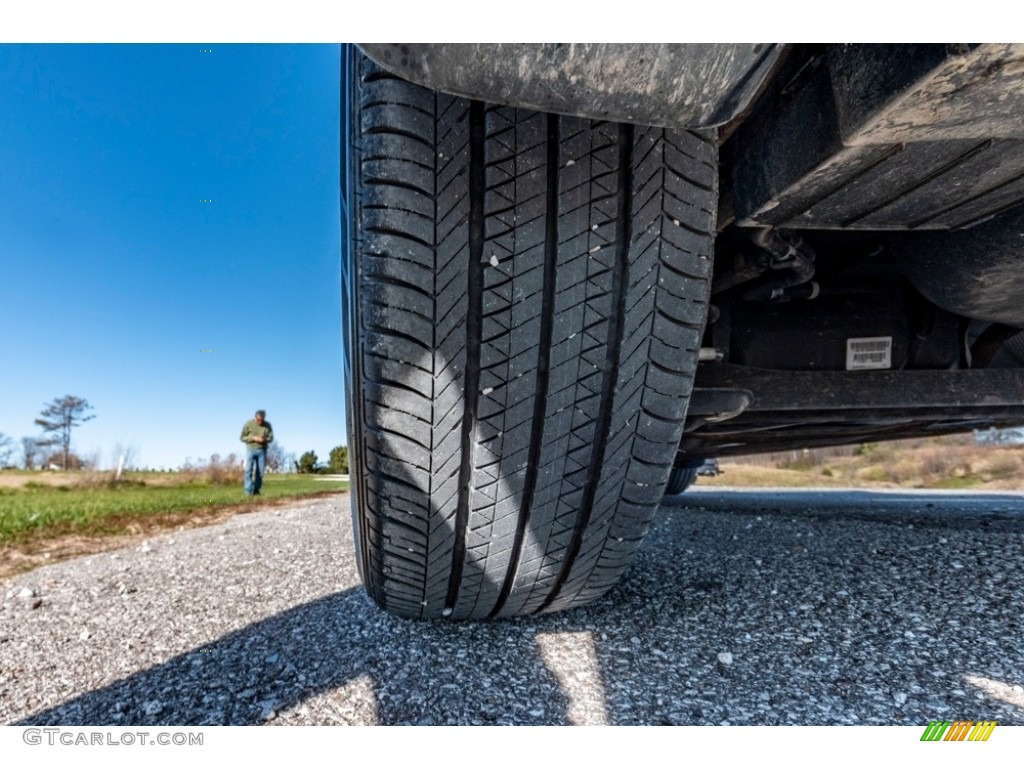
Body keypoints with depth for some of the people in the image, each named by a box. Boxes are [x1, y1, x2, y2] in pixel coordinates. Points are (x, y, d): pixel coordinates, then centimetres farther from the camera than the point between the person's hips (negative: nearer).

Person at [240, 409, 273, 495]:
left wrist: (265, 439, -18)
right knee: (249, 470, -9)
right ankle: (249, 491, -7)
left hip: (262, 450, 2)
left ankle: (256, 490, 11)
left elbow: (271, 438, 4)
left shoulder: (267, 425, 1)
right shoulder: (248, 424, -4)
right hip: (250, 449, -2)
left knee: (260, 471, 1)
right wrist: (253, 438, -17)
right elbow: (242, 437, -2)